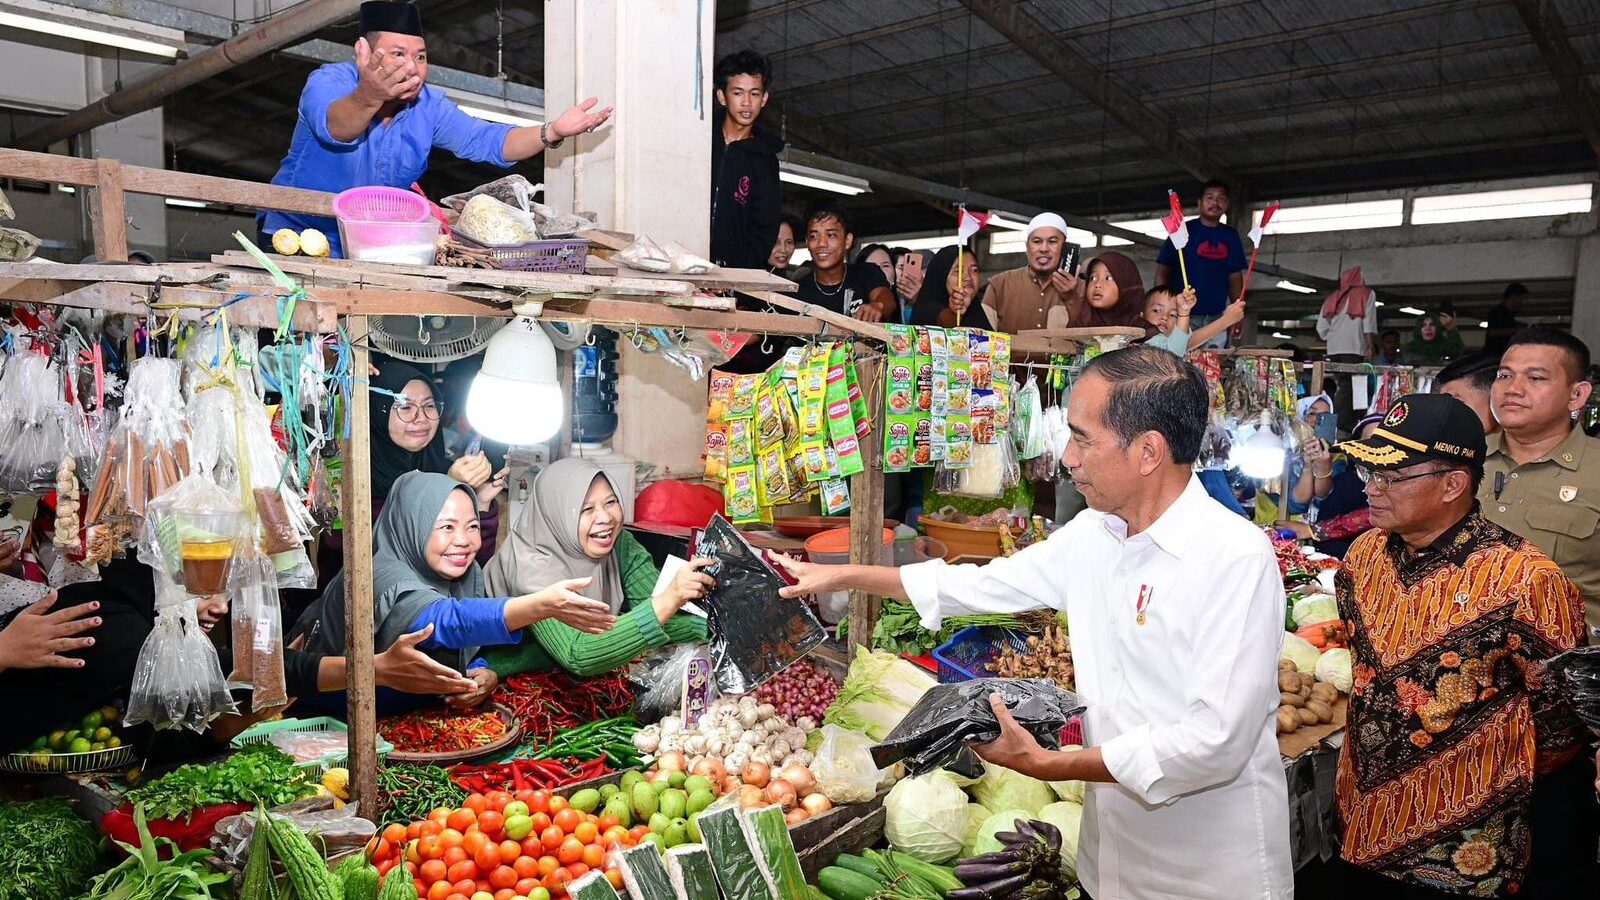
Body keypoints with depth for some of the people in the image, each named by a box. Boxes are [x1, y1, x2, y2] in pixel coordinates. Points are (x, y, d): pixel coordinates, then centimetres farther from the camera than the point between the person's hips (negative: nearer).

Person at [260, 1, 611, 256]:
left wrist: (552, 132, -28)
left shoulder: (430, 107, -2)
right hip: (297, 235, -4)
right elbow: (332, 126, -38)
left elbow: (486, 141, -9)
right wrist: (368, 98, -62)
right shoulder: (327, 82, -16)